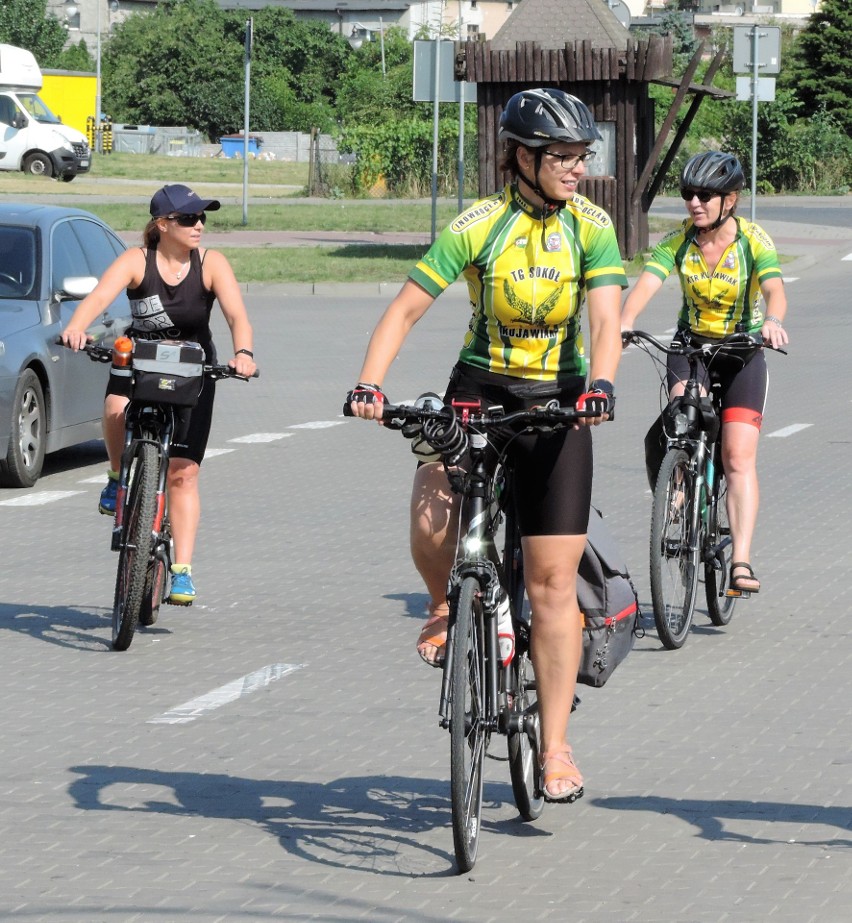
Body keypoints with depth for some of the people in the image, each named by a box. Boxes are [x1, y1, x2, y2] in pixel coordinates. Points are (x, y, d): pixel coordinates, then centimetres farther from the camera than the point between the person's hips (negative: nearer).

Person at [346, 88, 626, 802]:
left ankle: (556, 747, 6)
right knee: (431, 520, -29)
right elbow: (405, 310, -12)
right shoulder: (477, 226, -11)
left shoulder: (591, 227, -7)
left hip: (557, 402, 1)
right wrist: (369, 385, -28)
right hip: (479, 390, -1)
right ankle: (445, 607, 7)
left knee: (552, 582, -3)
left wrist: (600, 385, -38)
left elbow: (606, 321, -17)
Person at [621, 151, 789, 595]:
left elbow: (774, 289, -33)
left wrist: (772, 320, -56)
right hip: (690, 345, 2)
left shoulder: (753, 241, -16)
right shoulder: (678, 241, -11)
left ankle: (741, 560, -14)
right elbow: (646, 284, -25)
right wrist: (624, 322, -46)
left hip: (742, 352, -2)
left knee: (739, 458, -12)